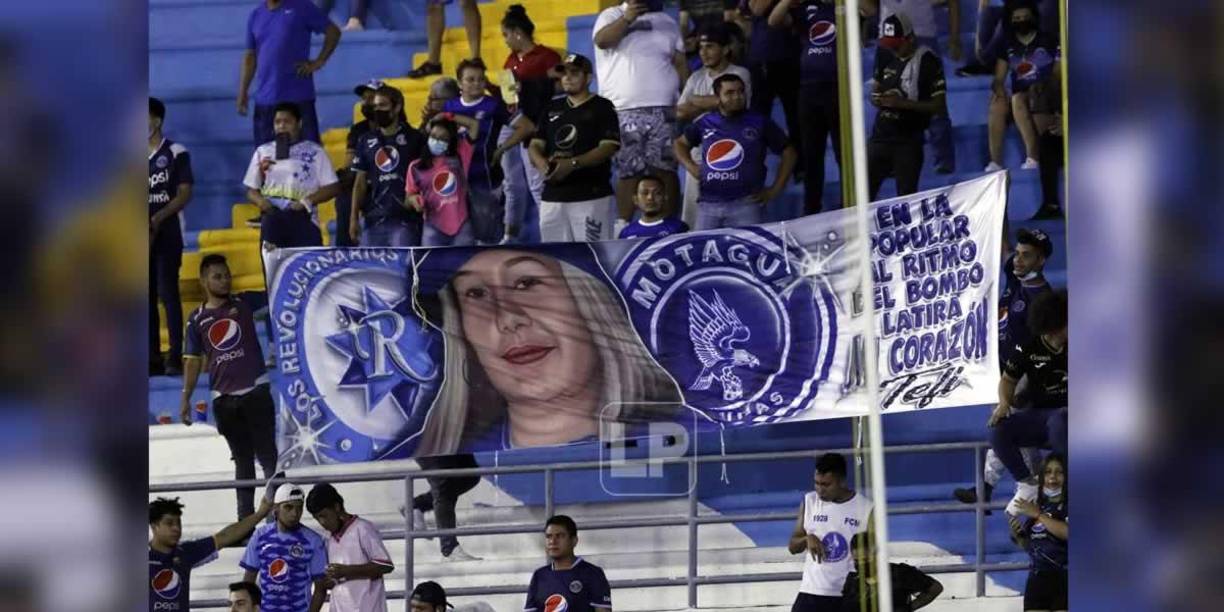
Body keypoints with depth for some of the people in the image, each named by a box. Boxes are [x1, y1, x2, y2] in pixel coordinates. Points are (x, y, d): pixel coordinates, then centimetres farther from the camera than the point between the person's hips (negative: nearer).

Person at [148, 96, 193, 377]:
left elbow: (185, 194, -6)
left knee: (168, 293, -9)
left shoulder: (175, 153, -2)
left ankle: (175, 356, -8)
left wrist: (158, 218, -17)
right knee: (147, 296, 5)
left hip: (167, 235, -5)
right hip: (143, 236, 5)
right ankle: (154, 357, 8)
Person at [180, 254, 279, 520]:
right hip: (223, 399, 2)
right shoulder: (197, 318, 5)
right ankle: (246, 517, 17)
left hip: (255, 391, -2)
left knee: (267, 455, -2)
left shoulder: (244, 303, 2)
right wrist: (186, 397, 6)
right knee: (242, 459, 12)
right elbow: (193, 360, 10)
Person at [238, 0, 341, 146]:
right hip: (265, 98, 4)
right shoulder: (256, 16, 13)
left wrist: (319, 62, -5)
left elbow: (333, 32, 3)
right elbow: (250, 57, 16)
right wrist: (243, 92, 10)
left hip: (299, 95, -4)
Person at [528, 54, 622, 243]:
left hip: (591, 196, -6)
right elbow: (535, 145, 16)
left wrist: (573, 163, -23)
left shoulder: (602, 107, 0)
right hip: (553, 195, 6)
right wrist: (542, 163, -8)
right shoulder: (553, 109, 18)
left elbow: (608, 148, -11)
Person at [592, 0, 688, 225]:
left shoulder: (667, 23, 16)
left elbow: (680, 63, 13)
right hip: (623, 111, -2)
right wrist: (627, 18, -20)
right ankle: (625, 225, -3)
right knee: (627, 171, -5)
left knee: (665, 169, -4)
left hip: (662, 111, 2)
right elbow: (602, 40, -15)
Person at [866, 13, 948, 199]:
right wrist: (877, 99, -5)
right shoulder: (887, 59, 10)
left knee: (907, 196, -2)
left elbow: (939, 106, -12)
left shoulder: (928, 62, -10)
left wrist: (902, 102, -21)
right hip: (880, 135, 6)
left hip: (908, 142, -6)